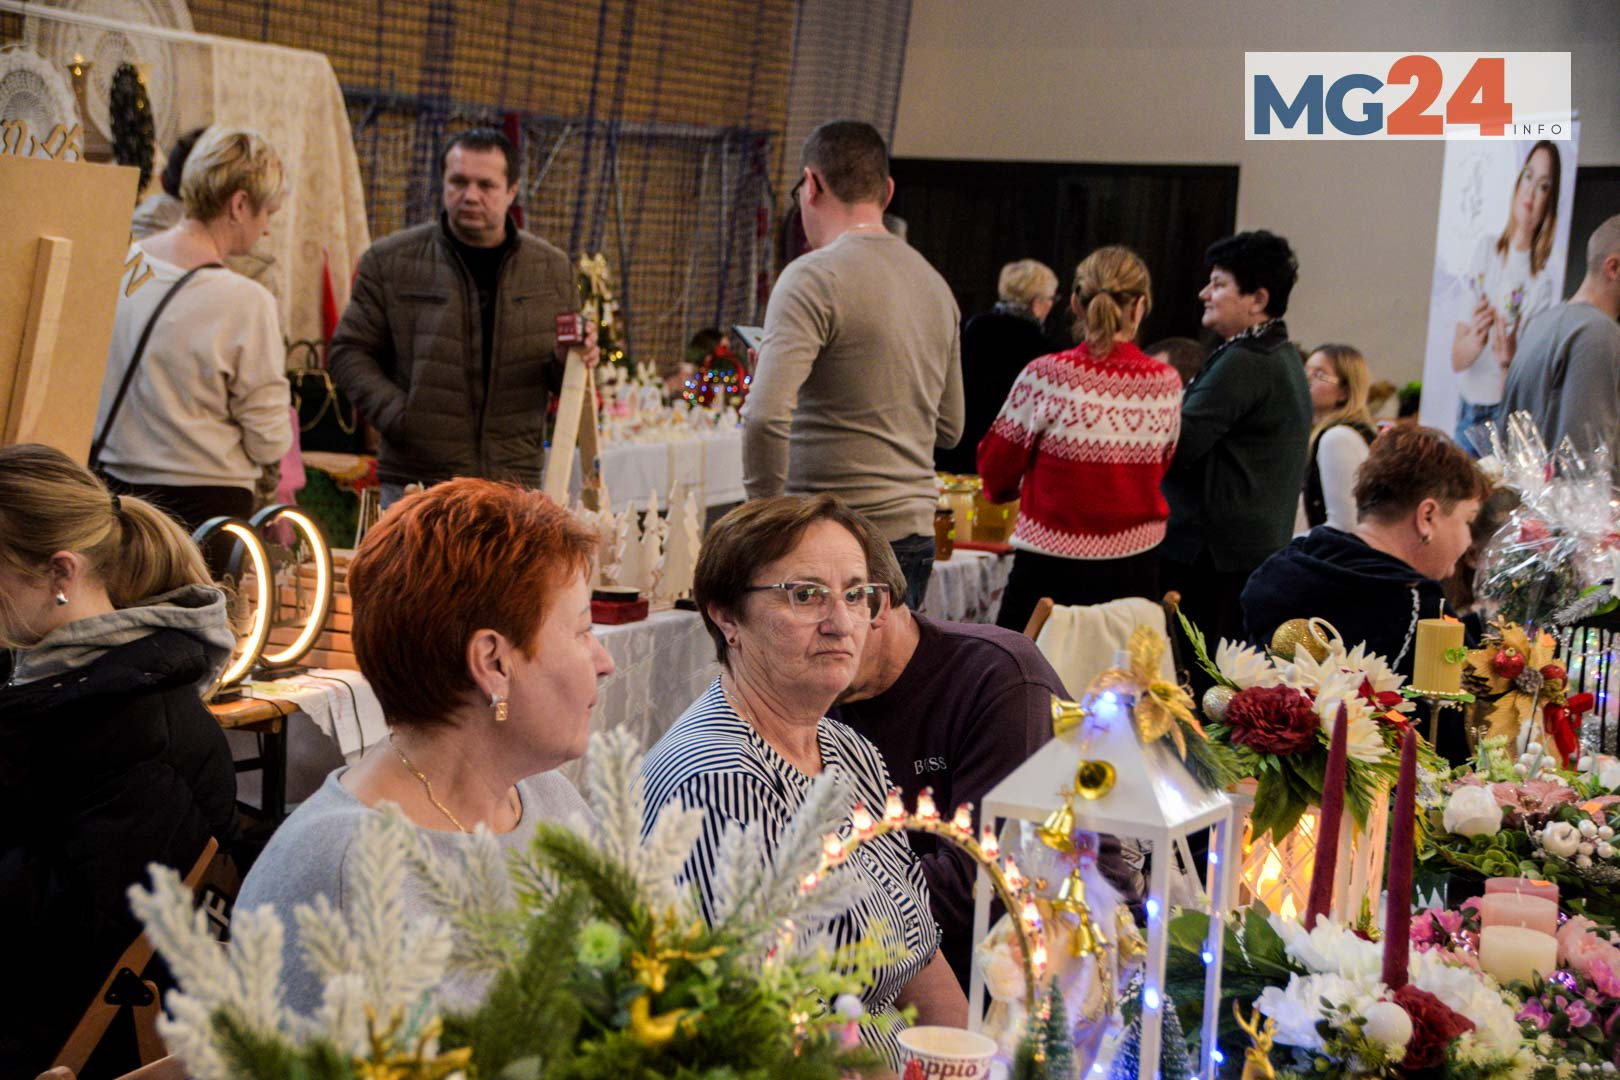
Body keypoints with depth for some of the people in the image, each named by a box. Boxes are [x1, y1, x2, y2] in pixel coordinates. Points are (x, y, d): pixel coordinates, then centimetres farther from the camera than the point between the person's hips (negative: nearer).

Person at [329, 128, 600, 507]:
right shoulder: (389, 262, 3)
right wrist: (396, 414, -10)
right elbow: (349, 352, 6)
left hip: (513, 484, 2)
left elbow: (562, 382, 18)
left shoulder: (552, 268, 10)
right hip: (416, 481, -2)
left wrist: (568, 363, -7)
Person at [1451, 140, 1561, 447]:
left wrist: (1508, 363, -34)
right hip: (1465, 411, 4)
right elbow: (1456, 358, 1)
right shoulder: (1485, 249, 4)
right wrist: (1475, 341, -21)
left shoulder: (1542, 281, -11)